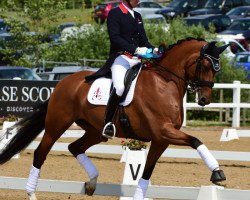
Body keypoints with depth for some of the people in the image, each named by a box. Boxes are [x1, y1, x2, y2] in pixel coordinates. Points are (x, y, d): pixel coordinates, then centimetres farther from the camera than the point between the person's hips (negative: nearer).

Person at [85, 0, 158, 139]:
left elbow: (144, 40, 21)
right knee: (119, 87, -30)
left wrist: (153, 50, -1)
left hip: (138, 59, 8)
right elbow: (115, 37, -12)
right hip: (121, 57, -8)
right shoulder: (115, 14, 0)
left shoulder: (137, 16, 21)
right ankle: (108, 124, -25)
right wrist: (136, 49, -22)